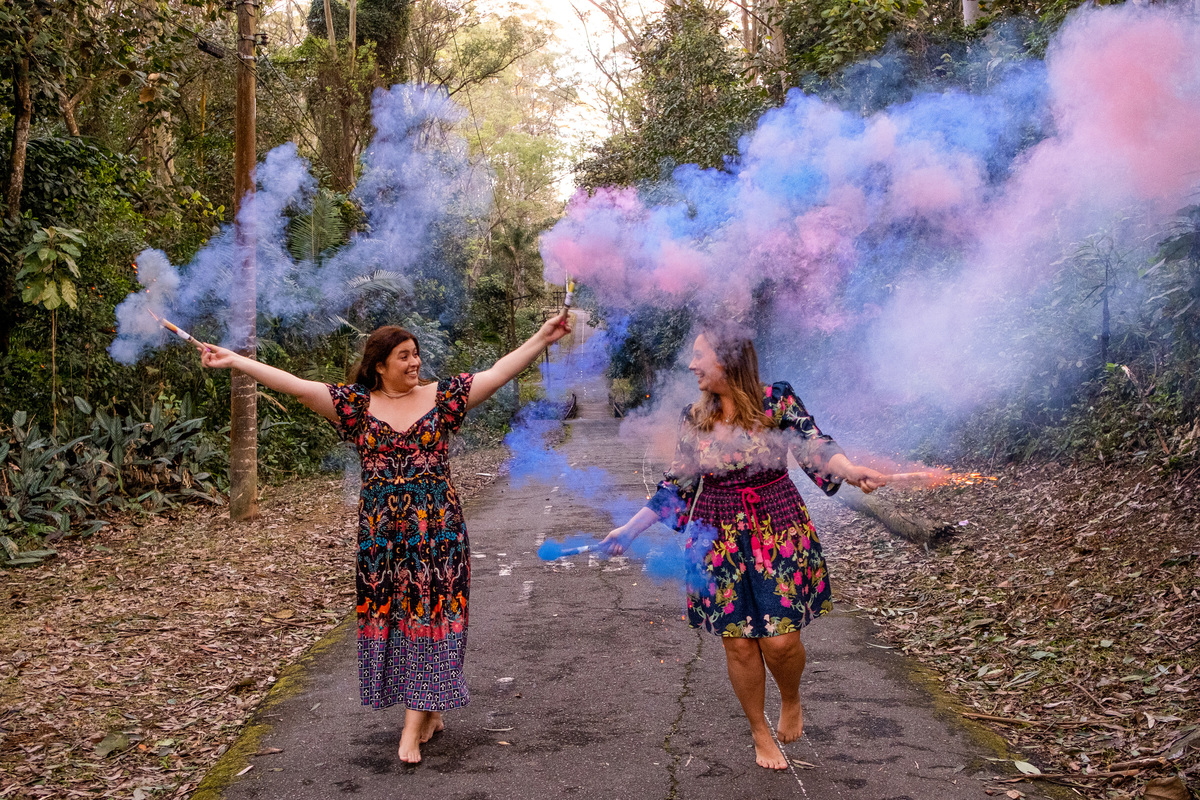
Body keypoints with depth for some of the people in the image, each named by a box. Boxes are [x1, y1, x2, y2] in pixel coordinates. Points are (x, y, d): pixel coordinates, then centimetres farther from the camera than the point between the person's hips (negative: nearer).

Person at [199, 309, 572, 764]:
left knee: (429, 612, -2)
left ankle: (414, 725, 5)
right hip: (381, 532, 1)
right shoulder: (357, 404, 3)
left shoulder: (441, 397, 3)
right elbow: (293, 384, -1)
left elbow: (500, 372, -1)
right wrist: (233, 360, -5)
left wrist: (543, 338, -6)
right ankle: (430, 713, 21)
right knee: (388, 614, 5)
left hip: (435, 528, -1)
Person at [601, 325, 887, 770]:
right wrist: (631, 529, 6)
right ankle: (760, 734, 28)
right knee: (738, 642, 5)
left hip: (779, 530, -2)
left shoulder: (778, 400, -6)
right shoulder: (693, 419, 3)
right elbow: (675, 487, 8)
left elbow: (814, 447, -15)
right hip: (719, 538, 3)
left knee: (780, 639, -5)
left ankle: (791, 701, 30)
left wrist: (849, 470, -36)